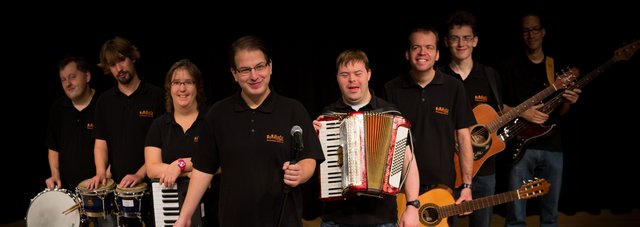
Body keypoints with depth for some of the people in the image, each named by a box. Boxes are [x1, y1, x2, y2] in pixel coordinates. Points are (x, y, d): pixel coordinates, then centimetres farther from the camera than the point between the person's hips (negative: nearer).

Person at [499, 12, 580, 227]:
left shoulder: (556, 68, 13)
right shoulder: (510, 66, 0)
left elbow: (559, 112, 14)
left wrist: (567, 102, -7)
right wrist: (522, 113, -17)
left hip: (552, 146, 4)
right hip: (521, 145, -4)